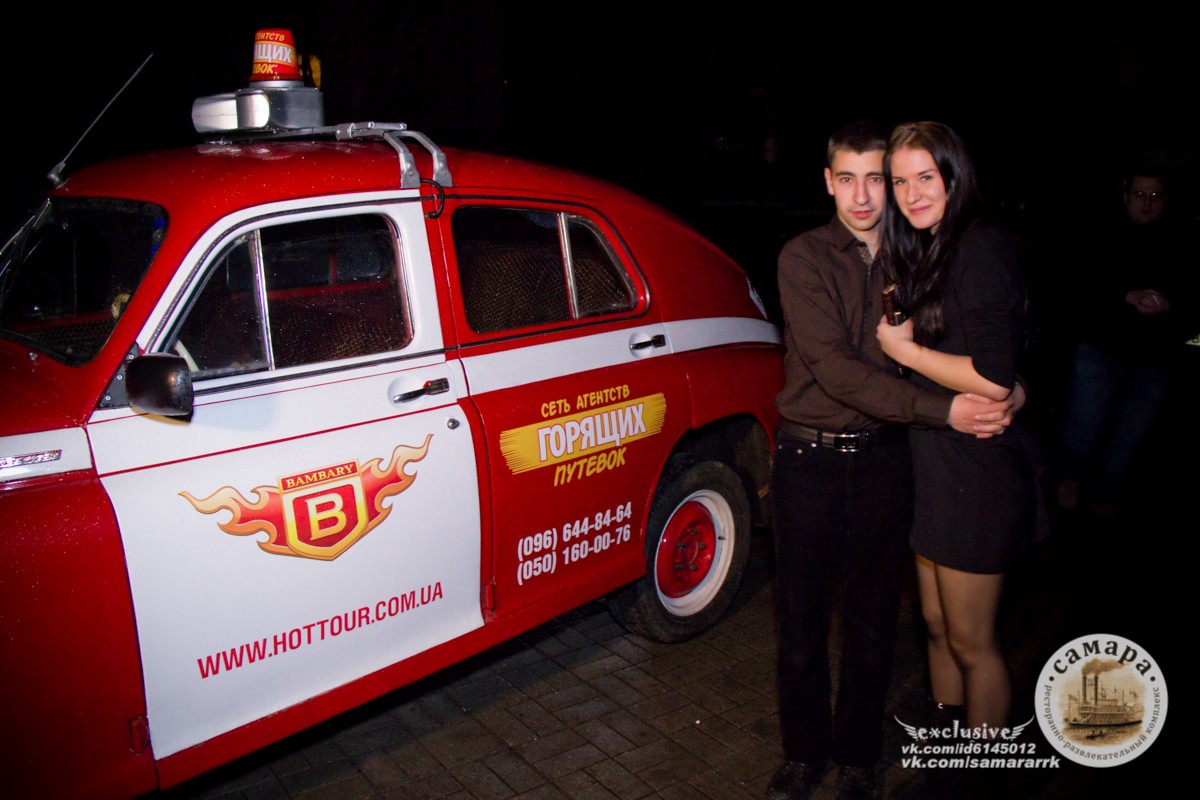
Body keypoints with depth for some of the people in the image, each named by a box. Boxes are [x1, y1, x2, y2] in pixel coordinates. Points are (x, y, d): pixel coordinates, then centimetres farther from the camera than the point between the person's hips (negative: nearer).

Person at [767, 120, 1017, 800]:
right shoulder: (805, 259, -5)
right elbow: (835, 367, -17)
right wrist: (942, 410, -23)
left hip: (884, 462, 2)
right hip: (810, 459, -2)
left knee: (872, 623, 13)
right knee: (802, 620, 9)